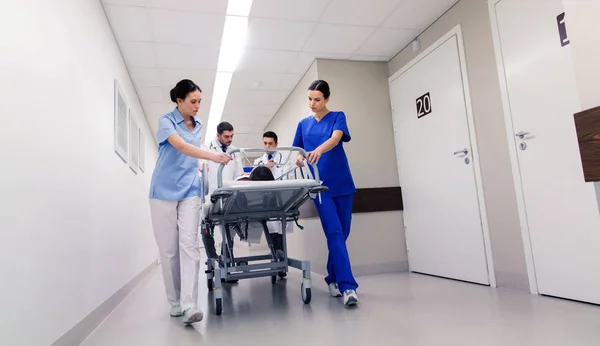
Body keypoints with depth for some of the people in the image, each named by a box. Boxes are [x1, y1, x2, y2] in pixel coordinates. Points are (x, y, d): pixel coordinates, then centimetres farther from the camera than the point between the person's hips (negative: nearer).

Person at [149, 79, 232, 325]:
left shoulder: (198, 126, 10)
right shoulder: (166, 121, -7)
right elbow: (182, 147, -26)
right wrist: (213, 156, -39)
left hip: (190, 191, 3)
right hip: (165, 191, -3)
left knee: (189, 246, -10)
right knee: (169, 249, 2)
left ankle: (189, 306, -13)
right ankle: (175, 302, 16)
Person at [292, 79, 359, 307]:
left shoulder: (337, 117, 2)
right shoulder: (304, 124, 12)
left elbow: (336, 138, -19)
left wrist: (319, 150, -39)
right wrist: (299, 158, -7)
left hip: (342, 183, 0)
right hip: (321, 185, 1)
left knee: (342, 233, 6)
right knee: (334, 233, -10)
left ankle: (333, 278, 23)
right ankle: (348, 286, -10)